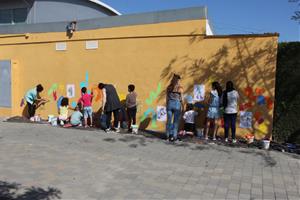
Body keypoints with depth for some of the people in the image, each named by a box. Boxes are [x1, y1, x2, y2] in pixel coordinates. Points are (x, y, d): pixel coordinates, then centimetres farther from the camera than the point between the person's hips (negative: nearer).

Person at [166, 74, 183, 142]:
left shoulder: (168, 87, 3)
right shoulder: (180, 88, -6)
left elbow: (167, 98, 6)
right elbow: (181, 99, -4)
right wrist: (182, 107, 5)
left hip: (170, 104, 3)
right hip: (177, 104, -3)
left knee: (169, 120, 10)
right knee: (175, 122, 4)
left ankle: (168, 135, 16)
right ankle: (173, 136, 5)